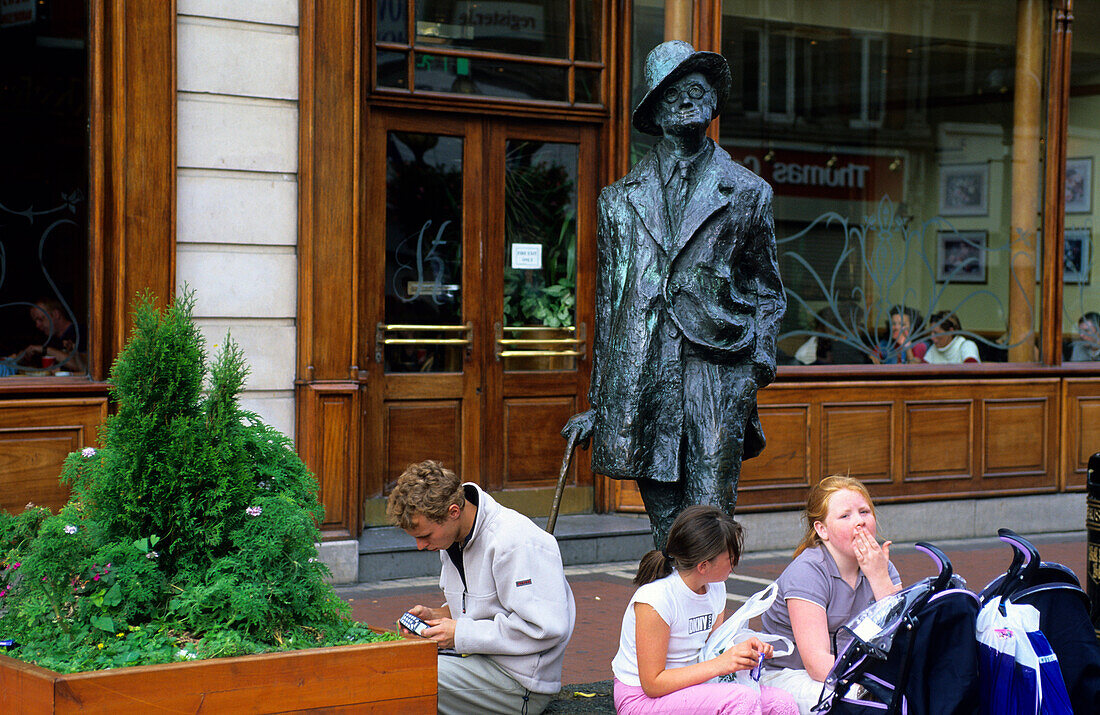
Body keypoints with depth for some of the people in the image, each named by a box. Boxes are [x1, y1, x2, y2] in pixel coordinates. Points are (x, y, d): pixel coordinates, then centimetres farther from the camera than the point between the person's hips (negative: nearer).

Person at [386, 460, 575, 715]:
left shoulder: (514, 542, -21)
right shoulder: (451, 538, 10)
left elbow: (544, 628, -25)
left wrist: (461, 634, -20)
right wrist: (436, 616, 4)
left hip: (520, 684, -9)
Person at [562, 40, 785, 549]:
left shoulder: (748, 194, 11)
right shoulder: (620, 199, 15)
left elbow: (767, 290, 16)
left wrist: (761, 357, -1)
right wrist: (598, 402, 15)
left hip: (716, 374, -2)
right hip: (640, 380, 2)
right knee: (667, 534, 4)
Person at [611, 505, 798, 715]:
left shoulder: (715, 588, 0)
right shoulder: (653, 599, -24)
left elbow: (713, 652, 11)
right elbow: (653, 683, -23)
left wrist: (740, 649, -12)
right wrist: (720, 664, -28)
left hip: (688, 688, 7)